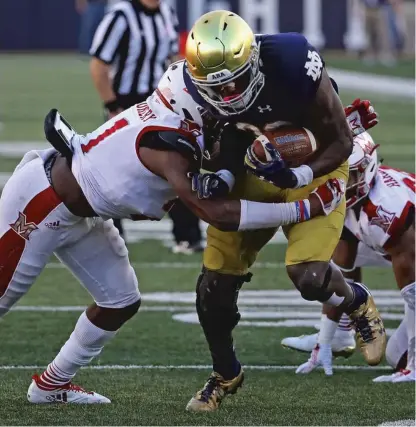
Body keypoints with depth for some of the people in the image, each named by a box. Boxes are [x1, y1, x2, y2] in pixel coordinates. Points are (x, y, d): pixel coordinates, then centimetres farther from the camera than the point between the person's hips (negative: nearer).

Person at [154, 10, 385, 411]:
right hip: (253, 171, 4)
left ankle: (360, 306, 15)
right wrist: (211, 178, -26)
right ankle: (225, 374, 27)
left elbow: (341, 142, -22)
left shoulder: (293, 67, -35)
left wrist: (299, 175, -38)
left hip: (313, 165, -4)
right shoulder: (190, 85, -24)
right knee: (214, 285, -1)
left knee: (308, 275, -21)